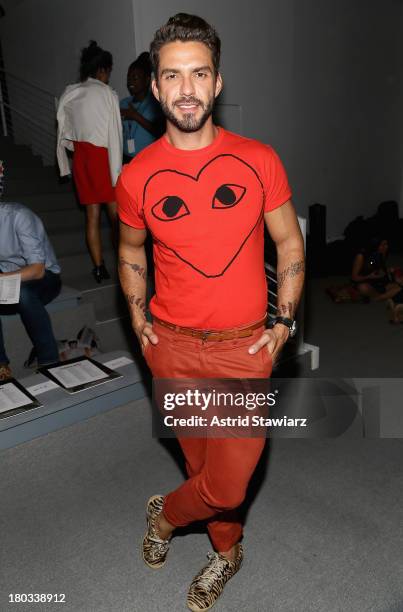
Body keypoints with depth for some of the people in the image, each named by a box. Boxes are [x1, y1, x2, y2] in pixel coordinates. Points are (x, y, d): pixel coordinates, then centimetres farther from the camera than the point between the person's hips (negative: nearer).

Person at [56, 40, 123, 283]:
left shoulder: (70, 94, 10)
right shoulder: (107, 93, -8)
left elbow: (65, 133, 9)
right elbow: (114, 135, -12)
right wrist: (117, 171, -11)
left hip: (81, 158, 6)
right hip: (102, 156, -5)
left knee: (92, 215, 7)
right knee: (116, 213, 1)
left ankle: (99, 268, 10)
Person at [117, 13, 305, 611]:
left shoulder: (259, 160, -5)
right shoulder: (137, 176, -3)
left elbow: (290, 243, 4)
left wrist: (284, 321, -2)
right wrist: (138, 315, 4)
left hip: (245, 346, 0)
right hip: (172, 346, 1)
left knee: (228, 480, 0)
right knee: (203, 461, 18)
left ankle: (165, 513, 36)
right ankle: (226, 552, 48)